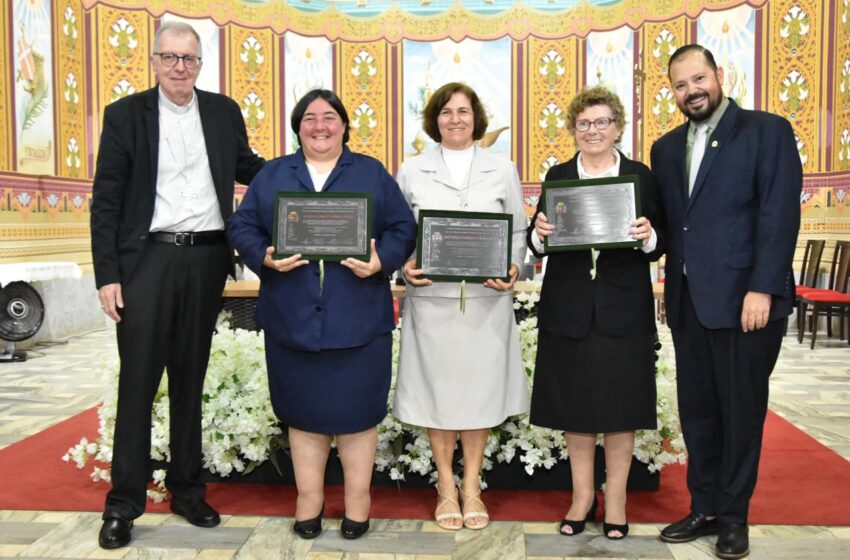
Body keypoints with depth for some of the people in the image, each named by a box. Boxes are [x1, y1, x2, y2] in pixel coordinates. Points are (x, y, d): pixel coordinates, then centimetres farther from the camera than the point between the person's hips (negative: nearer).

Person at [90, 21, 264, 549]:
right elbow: (106, 202, -2)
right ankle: (124, 503, 14)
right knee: (138, 382, 1)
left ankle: (187, 490, 26)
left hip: (207, 259, 3)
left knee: (190, 379, 12)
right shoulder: (125, 114, 0)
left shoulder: (224, 111, 8)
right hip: (149, 259, -2)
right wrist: (107, 275, -8)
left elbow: (246, 167, 23)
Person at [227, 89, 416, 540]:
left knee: (355, 410, 5)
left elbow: (403, 228, 3)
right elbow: (242, 226, 6)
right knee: (303, 411, 10)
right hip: (294, 317, 2)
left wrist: (381, 261, -16)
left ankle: (357, 502, 22)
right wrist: (265, 258, -13)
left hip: (357, 319, -1)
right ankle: (308, 500, 26)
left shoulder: (372, 173, 9)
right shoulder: (272, 175, 12)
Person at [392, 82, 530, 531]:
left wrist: (513, 268, -7)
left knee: (480, 388, 6)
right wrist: (404, 267, -9)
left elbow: (518, 232, 10)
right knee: (438, 389, 5)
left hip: (487, 298, 1)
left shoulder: (503, 171, 11)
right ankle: (446, 488, 21)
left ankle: (472, 488, 22)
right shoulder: (411, 172, 9)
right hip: (431, 297, 0)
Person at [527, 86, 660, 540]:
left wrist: (647, 237, -19)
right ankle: (582, 495, 25)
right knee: (574, 404, 8)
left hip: (624, 307, -1)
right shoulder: (558, 176, 6)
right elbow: (537, 244, 3)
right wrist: (539, 231, -18)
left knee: (620, 403, 6)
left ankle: (615, 498, 23)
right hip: (569, 307, 1)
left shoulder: (640, 176, 4)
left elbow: (657, 247, 2)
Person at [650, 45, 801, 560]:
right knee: (697, 410, 11)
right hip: (688, 300, 5)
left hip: (744, 296, -5)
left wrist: (762, 289, -16)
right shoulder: (666, 148, 14)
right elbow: (667, 222, 11)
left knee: (741, 409, 6)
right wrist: (671, 283, 0)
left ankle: (735, 516, 21)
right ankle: (705, 508, 25)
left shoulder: (767, 130, -2)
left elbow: (780, 214, -10)